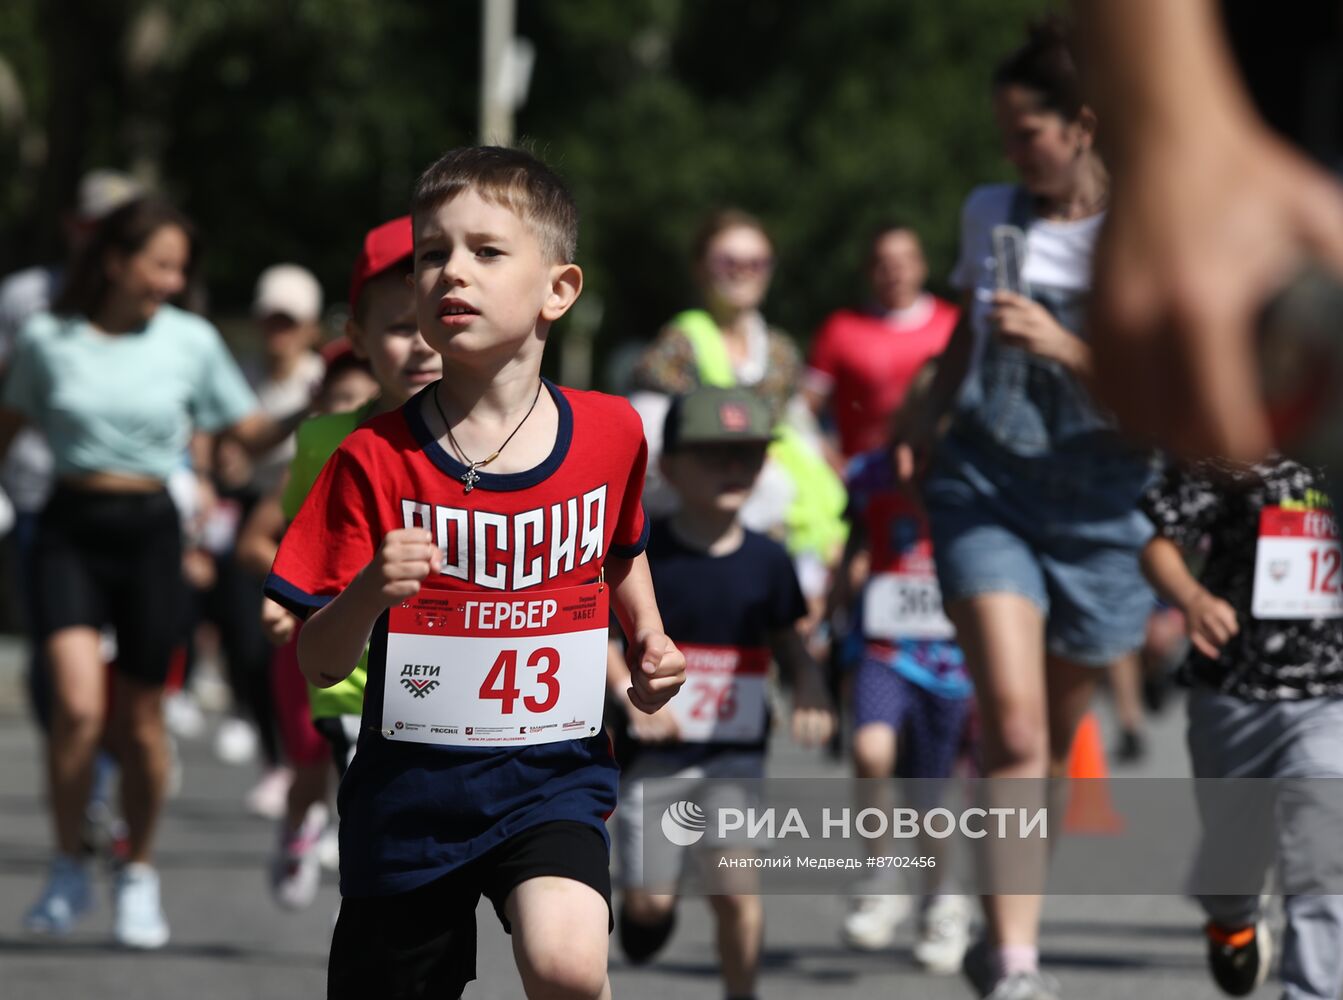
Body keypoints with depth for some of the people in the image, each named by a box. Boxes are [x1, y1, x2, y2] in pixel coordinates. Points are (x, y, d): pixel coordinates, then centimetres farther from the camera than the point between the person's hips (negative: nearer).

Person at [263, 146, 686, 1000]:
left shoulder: (608, 432, -1)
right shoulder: (376, 461, -8)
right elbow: (319, 665, -8)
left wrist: (649, 639, 5)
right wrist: (368, 593, -28)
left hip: (554, 776, 0)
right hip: (409, 791, 0)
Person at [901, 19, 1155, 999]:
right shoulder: (989, 213, 7)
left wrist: (1061, 344, -23)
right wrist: (924, 421, 12)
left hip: (1099, 492, -1)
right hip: (986, 478, 1)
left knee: (1054, 739, 11)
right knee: (1012, 723, -16)